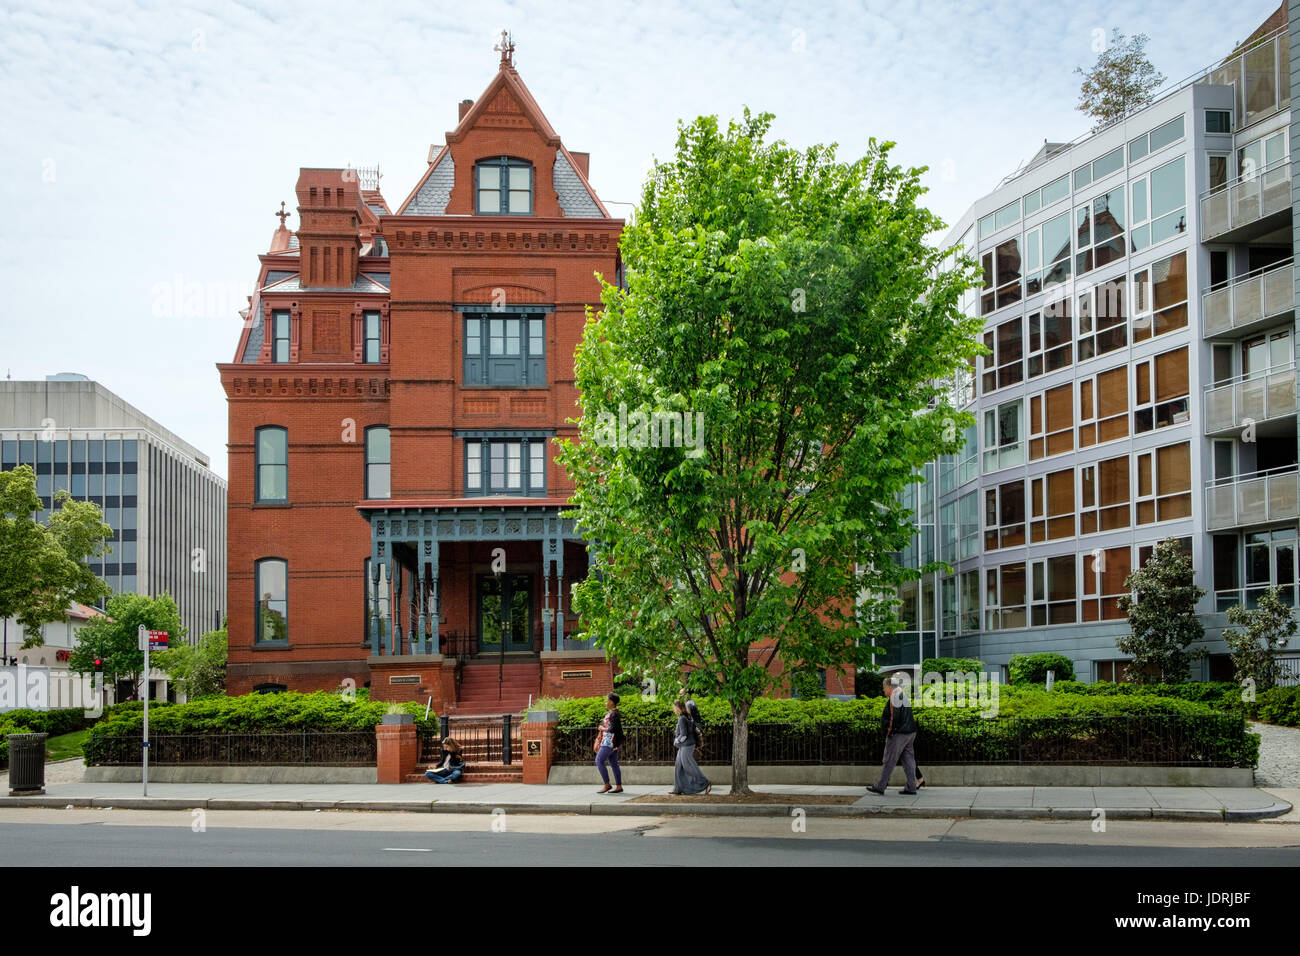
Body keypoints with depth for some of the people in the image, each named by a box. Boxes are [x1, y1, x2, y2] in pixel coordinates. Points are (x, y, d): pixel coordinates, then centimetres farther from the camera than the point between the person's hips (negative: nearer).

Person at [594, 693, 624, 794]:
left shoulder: (614, 714, -15)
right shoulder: (611, 713, 15)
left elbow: (613, 729, -23)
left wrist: (603, 728, -7)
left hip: (610, 742, -10)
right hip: (609, 742, 10)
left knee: (599, 761, -9)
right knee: (613, 763, 10)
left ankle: (607, 785, -7)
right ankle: (619, 786, 10)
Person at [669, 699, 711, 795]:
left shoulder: (682, 719, -18)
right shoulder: (688, 717, 8)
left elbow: (683, 735, -21)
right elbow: (697, 727, 15)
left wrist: (676, 741, -6)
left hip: (686, 746, -10)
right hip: (683, 747, 10)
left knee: (690, 767, -4)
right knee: (678, 767, 12)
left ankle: (706, 784, 0)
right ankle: (677, 788, 14)